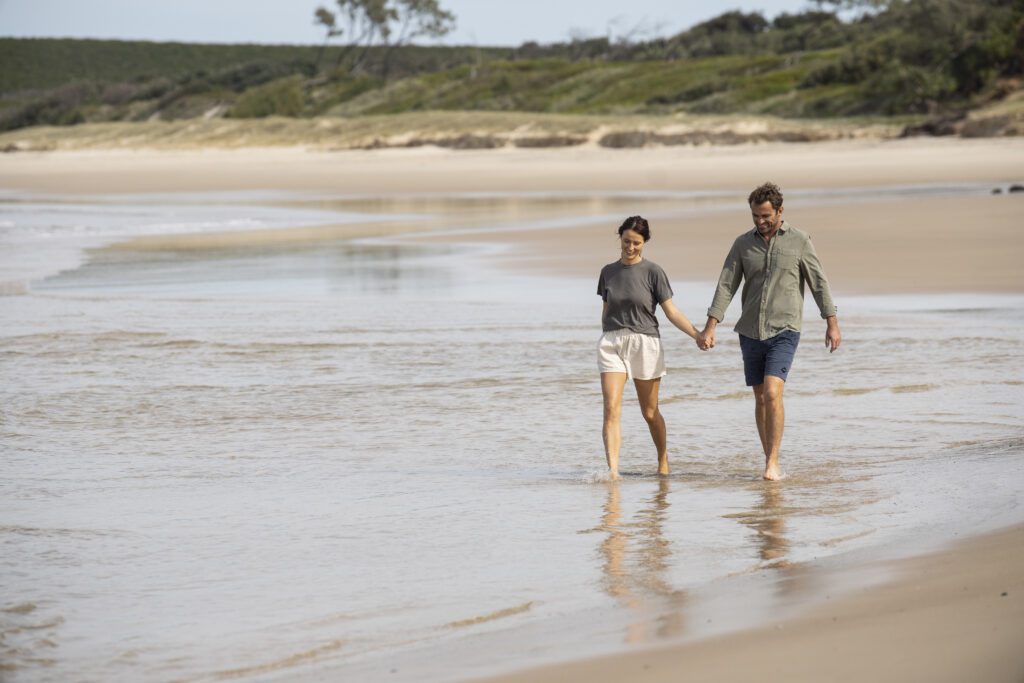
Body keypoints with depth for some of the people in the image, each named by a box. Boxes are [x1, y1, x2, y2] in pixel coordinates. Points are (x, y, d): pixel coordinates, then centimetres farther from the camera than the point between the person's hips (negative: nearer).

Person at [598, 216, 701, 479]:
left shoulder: (653, 272, -2)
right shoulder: (608, 272, 8)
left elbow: (671, 312, -4)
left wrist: (698, 335, -14)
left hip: (645, 343, -2)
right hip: (611, 342, 2)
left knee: (650, 413, 8)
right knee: (611, 410, -14)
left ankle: (663, 461, 30)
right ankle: (612, 470, -21)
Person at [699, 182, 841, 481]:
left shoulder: (799, 241, -2)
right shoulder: (743, 243, 5)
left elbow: (819, 282, 0)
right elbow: (726, 285, 1)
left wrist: (832, 324, -3)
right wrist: (710, 327, -6)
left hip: (783, 332, -4)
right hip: (750, 332, 4)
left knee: (772, 394, -18)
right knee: (760, 399, 8)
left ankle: (773, 463, -15)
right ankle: (770, 461, 18)